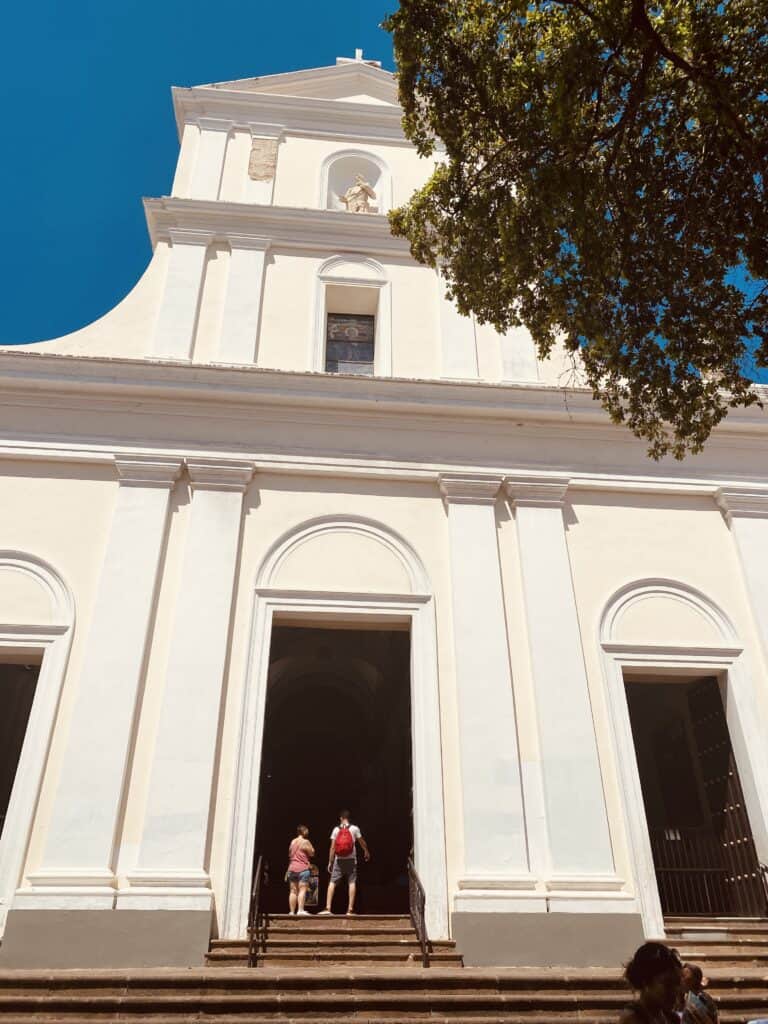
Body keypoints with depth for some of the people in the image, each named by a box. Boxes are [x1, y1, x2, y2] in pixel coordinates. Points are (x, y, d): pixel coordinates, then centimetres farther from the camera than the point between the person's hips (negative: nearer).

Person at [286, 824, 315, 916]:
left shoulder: (292, 842, 15)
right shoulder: (305, 842, -6)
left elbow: (289, 856, 20)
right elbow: (312, 853, 0)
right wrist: (310, 846, 9)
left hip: (292, 868, 6)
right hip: (303, 868, -6)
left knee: (293, 891, 7)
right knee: (302, 890, -8)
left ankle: (292, 911, 5)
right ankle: (300, 910, -17)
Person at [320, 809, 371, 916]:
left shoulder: (336, 829, 2)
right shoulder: (354, 828, 1)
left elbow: (332, 847, -1)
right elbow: (362, 842, 11)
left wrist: (330, 862, 4)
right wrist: (366, 852, 29)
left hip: (339, 860, 1)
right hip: (351, 859, -1)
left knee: (332, 882, 3)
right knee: (352, 883, 3)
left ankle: (328, 908, -3)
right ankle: (350, 909, -1)